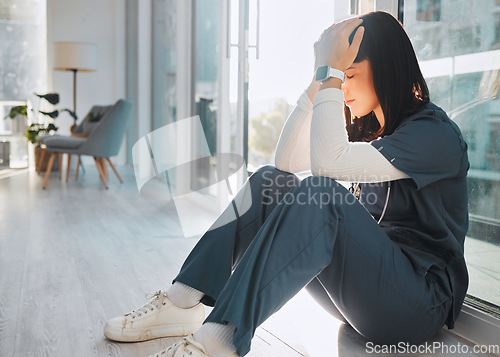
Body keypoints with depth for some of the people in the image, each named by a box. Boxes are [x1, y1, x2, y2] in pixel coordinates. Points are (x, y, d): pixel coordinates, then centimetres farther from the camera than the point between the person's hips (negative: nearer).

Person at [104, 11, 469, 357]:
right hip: (362, 284, 7)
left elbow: (327, 161, -28)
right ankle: (182, 304, -14)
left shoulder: (436, 133, -14)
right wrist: (319, 80, -1)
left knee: (322, 196, -33)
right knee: (271, 181, -7)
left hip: (422, 304, -7)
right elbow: (287, 161, 5)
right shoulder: (368, 127, 13)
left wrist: (331, 74, -19)